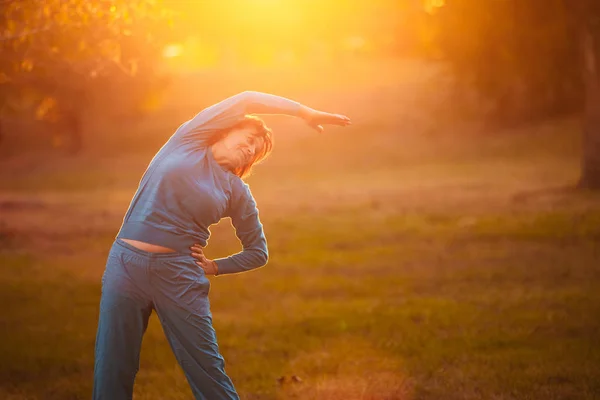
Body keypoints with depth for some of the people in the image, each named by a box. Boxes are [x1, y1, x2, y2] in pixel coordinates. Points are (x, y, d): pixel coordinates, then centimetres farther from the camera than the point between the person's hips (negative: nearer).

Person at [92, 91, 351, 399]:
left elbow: (258, 253, 18)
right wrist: (304, 112, -4)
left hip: (178, 274, 1)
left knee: (208, 373, 0)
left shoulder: (237, 192, 10)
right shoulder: (189, 140, 5)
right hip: (125, 264, -1)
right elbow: (246, 100, -3)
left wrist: (214, 267, 4)